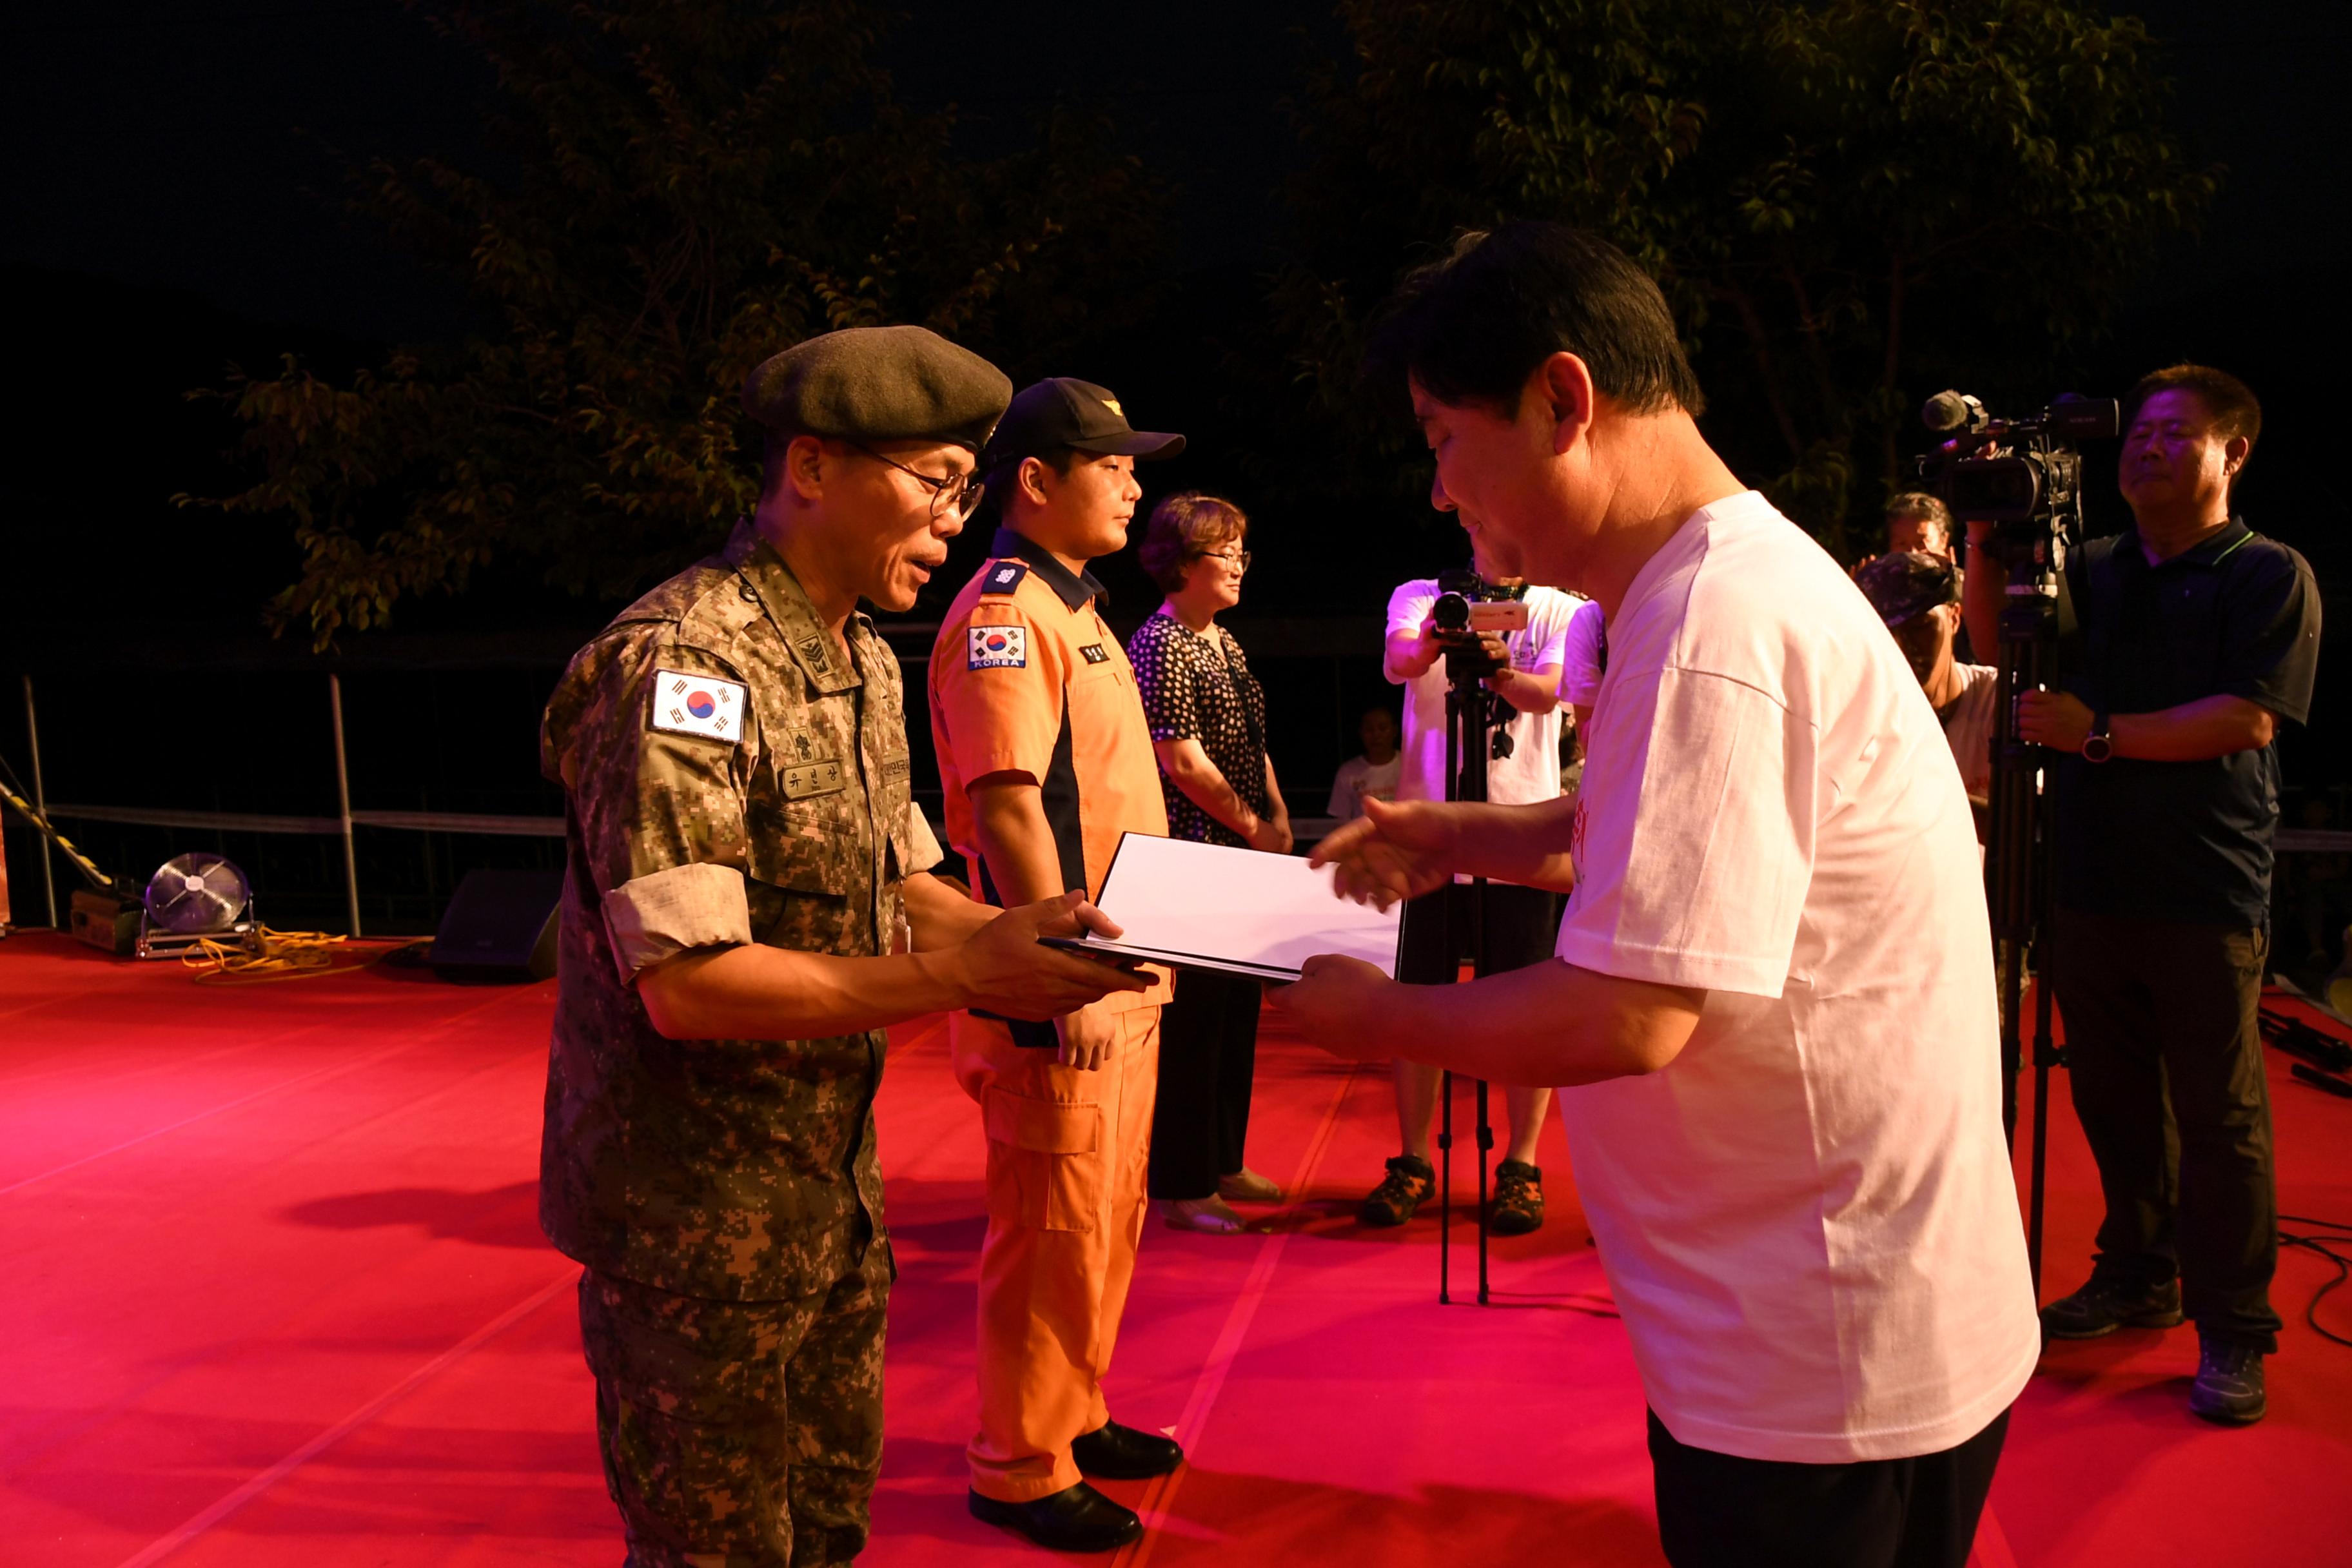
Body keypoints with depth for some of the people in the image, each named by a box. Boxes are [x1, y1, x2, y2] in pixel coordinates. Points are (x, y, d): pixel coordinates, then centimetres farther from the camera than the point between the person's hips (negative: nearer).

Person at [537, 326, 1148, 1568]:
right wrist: (963, 976, -28)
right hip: (697, 1219, -8)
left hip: (828, 1191, 8)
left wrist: (1014, 935, -7)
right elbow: (690, 984, -27)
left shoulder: (865, 666, 9)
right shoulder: (682, 665, -22)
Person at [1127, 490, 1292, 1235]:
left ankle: (1223, 1164, 28)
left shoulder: (1224, 641, 16)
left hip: (1243, 859, 9)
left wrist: (1280, 816, 8)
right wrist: (1251, 826, -11)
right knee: (1192, 1019, -3)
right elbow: (1183, 762, -18)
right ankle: (1179, 1188, 8)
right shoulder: (1160, 645, -12)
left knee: (1237, 1011, 15)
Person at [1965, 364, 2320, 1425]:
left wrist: (2101, 732, -18)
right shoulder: (2093, 571, 14)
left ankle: (2233, 1329, 10)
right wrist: (1986, 532, -8)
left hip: (2208, 894, -5)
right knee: (2113, 1099, 14)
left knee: (2217, 1116, 0)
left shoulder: (2270, 577, -1)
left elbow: (2248, 718, -12)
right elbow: (1999, 639, 4)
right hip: (2095, 880, 5)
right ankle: (2138, 1278, 29)